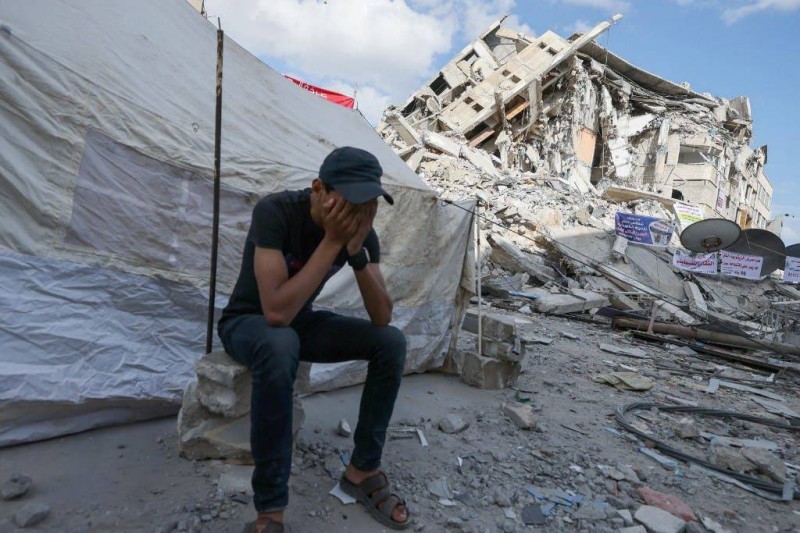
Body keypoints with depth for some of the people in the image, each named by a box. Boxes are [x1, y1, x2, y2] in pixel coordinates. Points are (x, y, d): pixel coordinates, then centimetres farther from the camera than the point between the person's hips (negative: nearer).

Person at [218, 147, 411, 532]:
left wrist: (357, 252, -32)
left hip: (301, 322, 5)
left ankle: (362, 470, -1)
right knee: (281, 345, -41)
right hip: (248, 322, -4)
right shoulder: (275, 211, -30)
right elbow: (276, 313, -38)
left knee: (391, 341, -15)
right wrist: (332, 241, -38)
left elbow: (382, 319, -18)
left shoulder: (363, 230, -14)